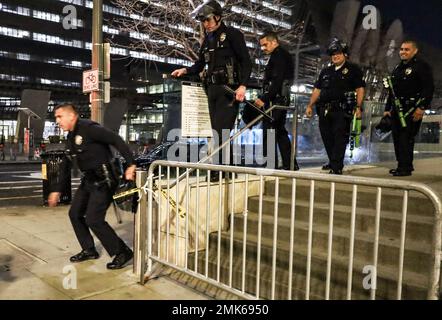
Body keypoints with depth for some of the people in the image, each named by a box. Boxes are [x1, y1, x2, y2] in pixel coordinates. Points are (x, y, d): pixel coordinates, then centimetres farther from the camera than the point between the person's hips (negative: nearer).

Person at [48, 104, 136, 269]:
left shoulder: (88, 128, -15)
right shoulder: (70, 138, 14)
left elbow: (117, 140, -23)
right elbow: (66, 167, 22)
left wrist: (131, 164, -29)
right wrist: (57, 190, 23)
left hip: (103, 180, -10)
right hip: (88, 181, 10)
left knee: (93, 219, -11)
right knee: (75, 214, 14)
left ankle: (122, 252, 2)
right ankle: (89, 250, 28)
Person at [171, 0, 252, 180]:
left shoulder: (232, 34, -2)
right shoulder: (207, 40, 18)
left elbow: (246, 62, -8)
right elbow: (199, 65, 22)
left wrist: (243, 85, -20)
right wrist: (185, 70, 3)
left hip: (229, 89, -7)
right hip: (212, 90, 7)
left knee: (220, 130, -14)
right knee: (218, 132, 6)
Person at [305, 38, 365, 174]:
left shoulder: (353, 69, 7)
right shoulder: (326, 71, 22)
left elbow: (360, 89, 0)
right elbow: (317, 89, 21)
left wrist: (358, 107, -11)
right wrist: (310, 105, 12)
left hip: (342, 111, -5)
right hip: (325, 111, 6)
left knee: (339, 138, -8)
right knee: (327, 138, 10)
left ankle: (336, 167, -6)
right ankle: (332, 162, 25)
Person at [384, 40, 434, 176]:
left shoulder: (422, 66, -6)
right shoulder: (398, 67, 19)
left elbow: (429, 88, -13)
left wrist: (421, 108, -21)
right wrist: (388, 108, 18)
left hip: (412, 110, -8)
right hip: (397, 109, 8)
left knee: (406, 138, -11)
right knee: (397, 137, 10)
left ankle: (405, 167, -6)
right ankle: (402, 165, 20)